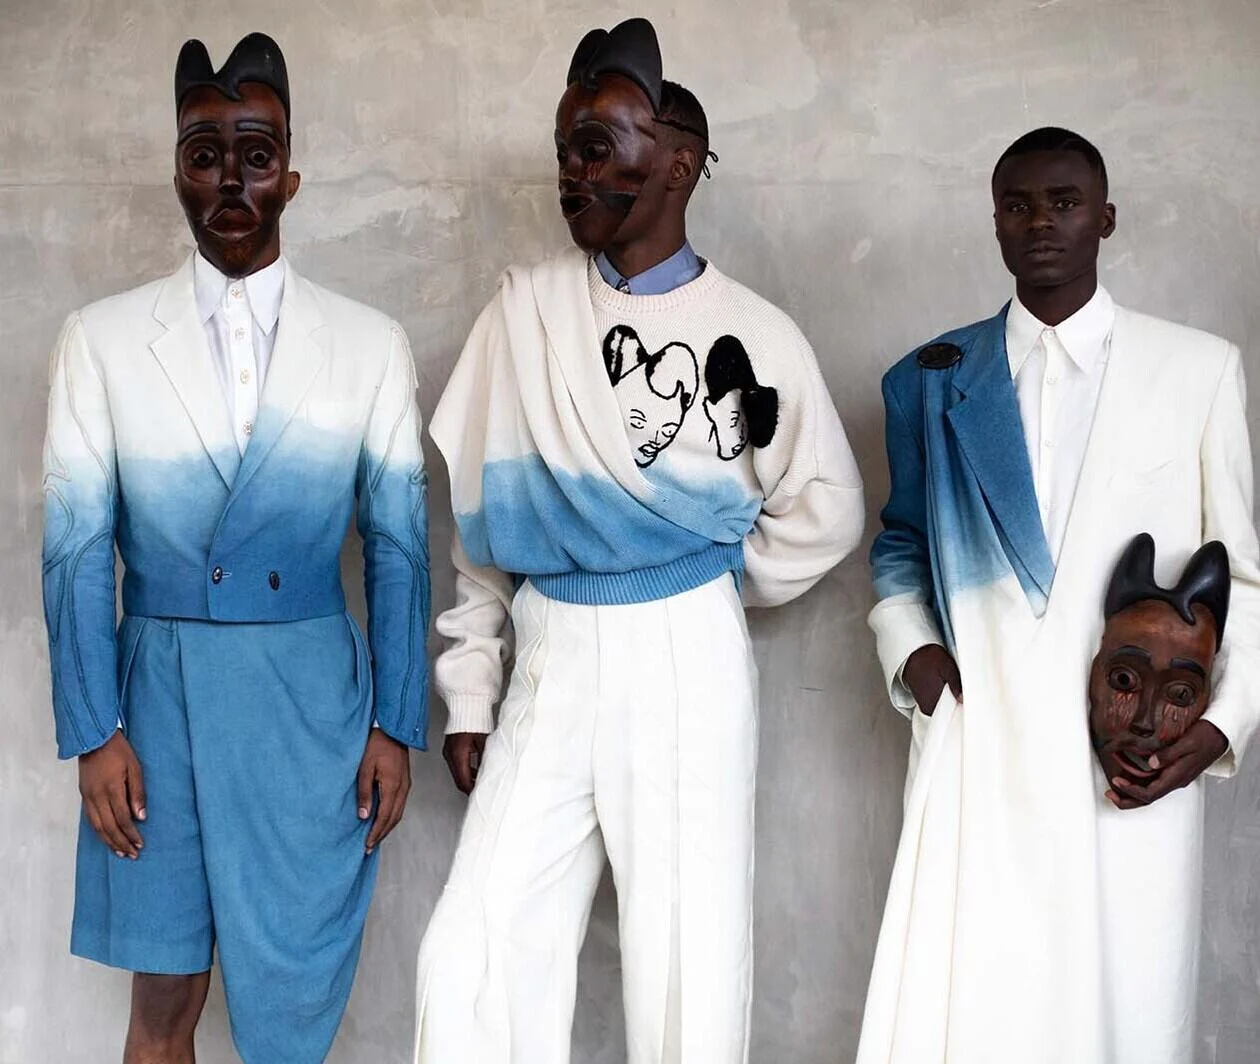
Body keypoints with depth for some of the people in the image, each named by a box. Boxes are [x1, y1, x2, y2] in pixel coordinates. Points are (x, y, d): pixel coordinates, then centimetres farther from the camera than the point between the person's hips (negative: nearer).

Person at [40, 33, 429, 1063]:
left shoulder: (371, 344, 1)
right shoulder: (102, 339, 1)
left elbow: (398, 546, 2)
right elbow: (76, 549, 0)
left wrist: (397, 724, 0)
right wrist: (93, 734, -5)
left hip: (312, 697, 0)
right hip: (159, 686, 0)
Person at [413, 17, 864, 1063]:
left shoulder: (755, 334, -1)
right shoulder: (529, 306, 4)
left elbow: (826, 508, 9)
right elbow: (472, 503, 6)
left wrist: (711, 587, 8)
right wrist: (468, 689, 6)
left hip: (687, 662, -2)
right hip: (550, 661, 2)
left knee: (690, 958, 4)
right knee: (476, 954, -1)